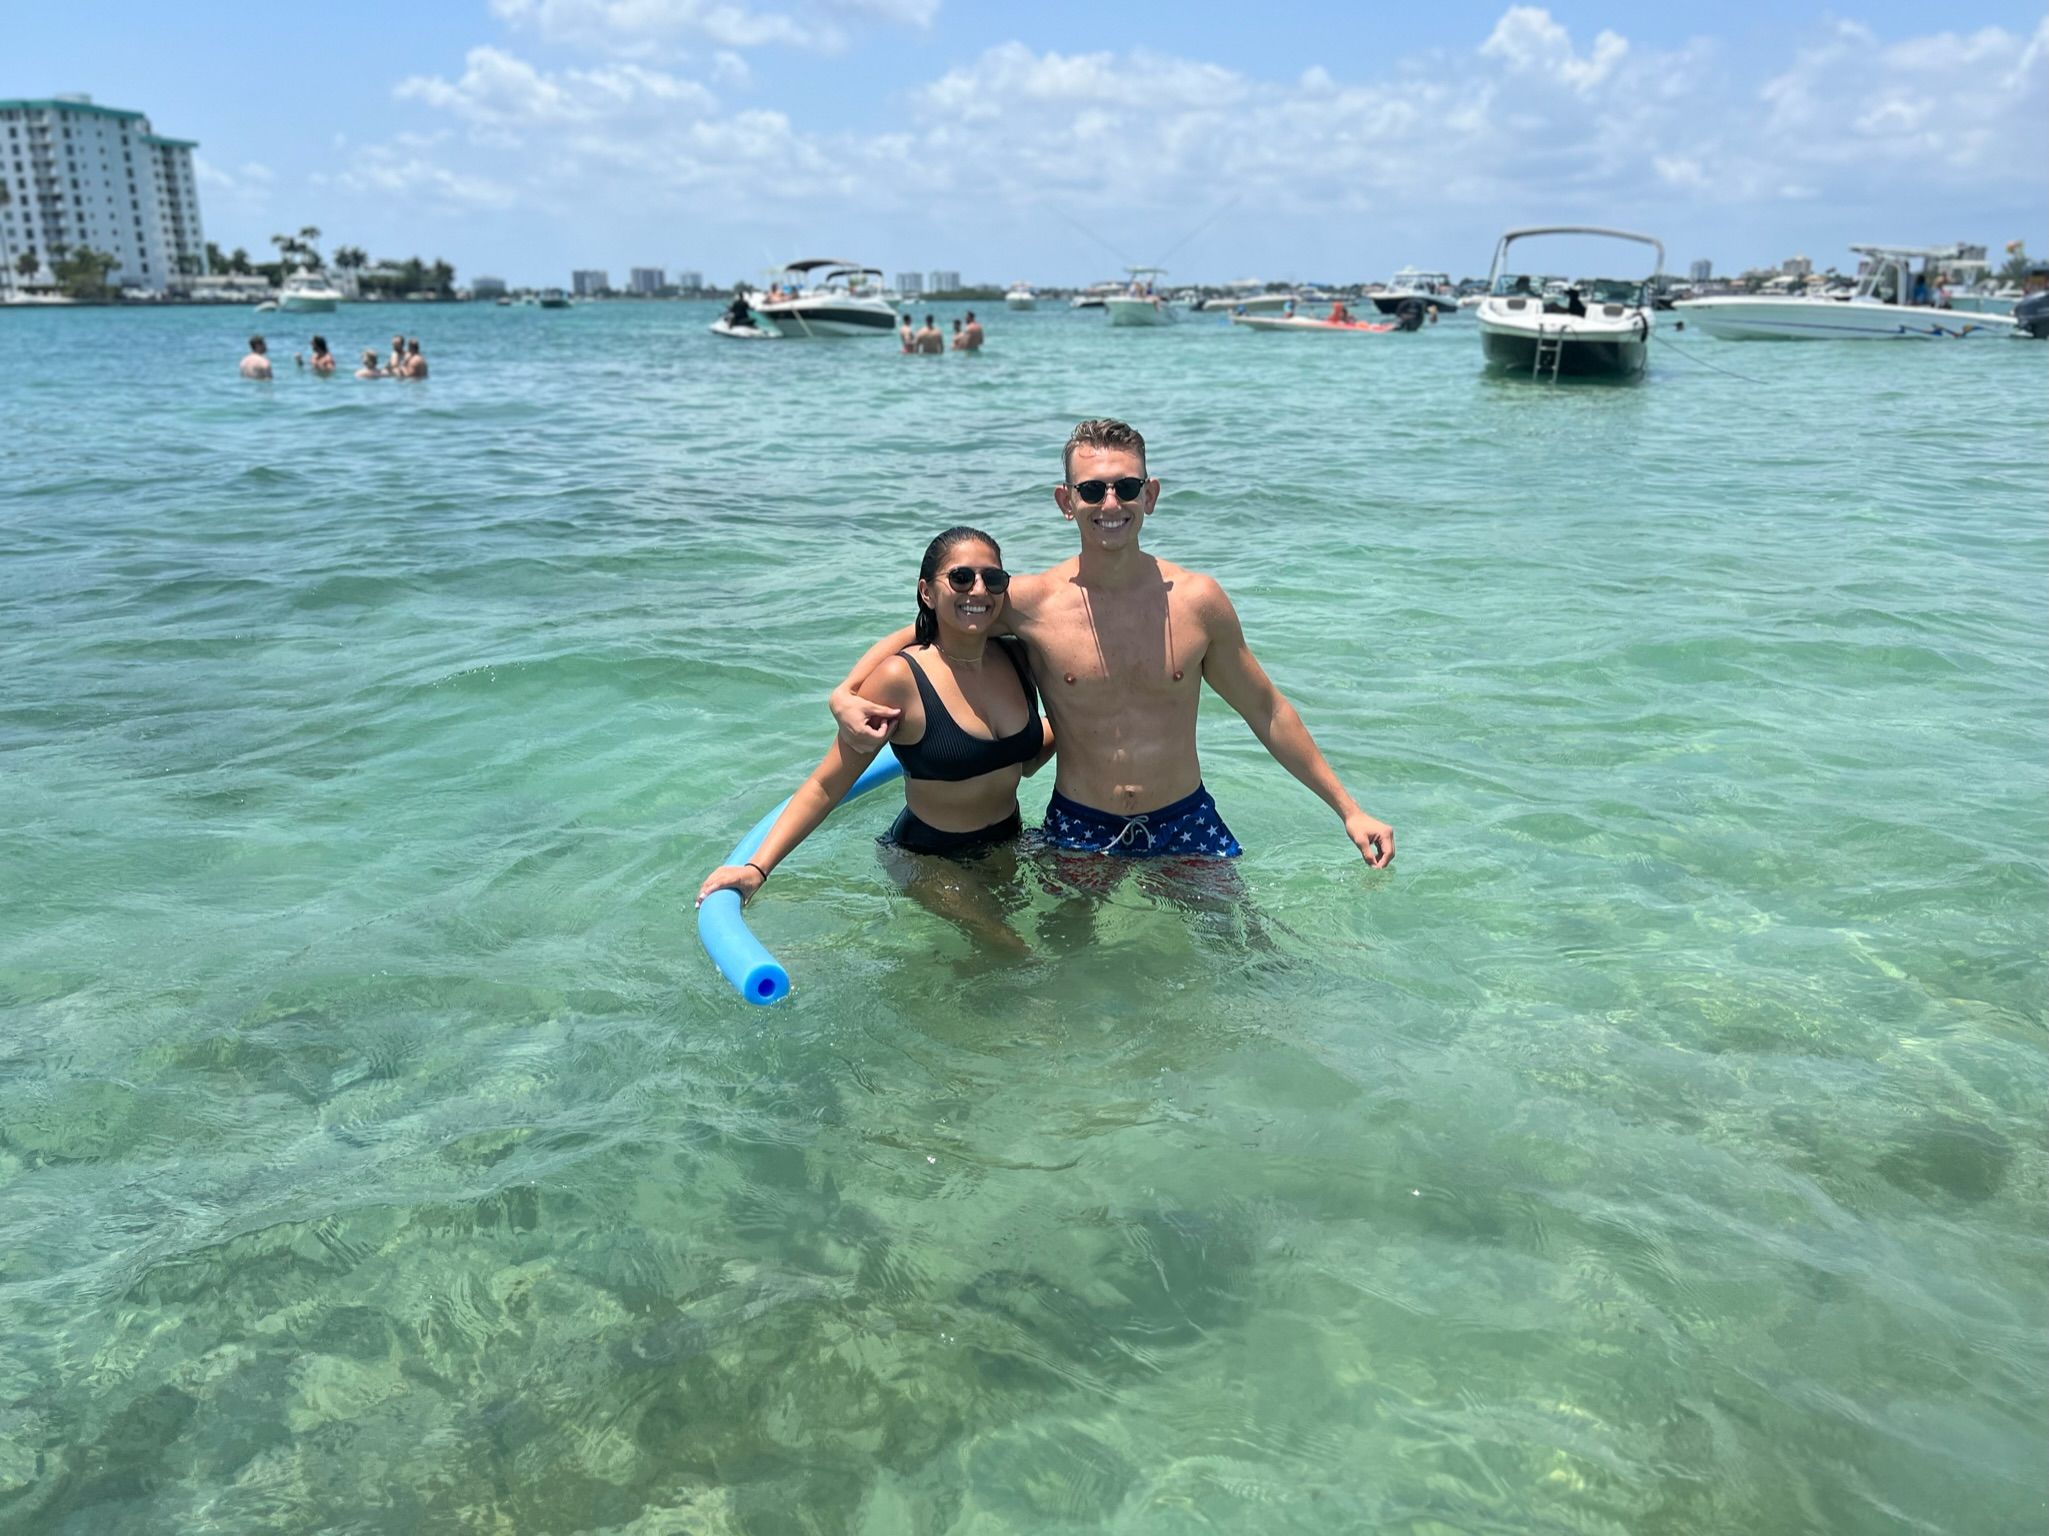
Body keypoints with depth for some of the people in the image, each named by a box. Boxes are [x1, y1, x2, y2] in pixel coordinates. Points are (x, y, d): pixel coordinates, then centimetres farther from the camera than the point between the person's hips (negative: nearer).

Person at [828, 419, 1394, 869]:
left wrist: (1348, 809, 5)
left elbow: (1267, 712, 3)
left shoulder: (1196, 600, -8)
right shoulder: (1030, 603, -11)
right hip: (1078, 831, 0)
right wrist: (845, 696, -19)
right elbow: (911, 635, 1)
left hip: (1186, 822, 1)